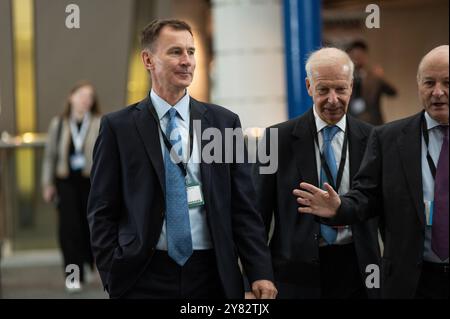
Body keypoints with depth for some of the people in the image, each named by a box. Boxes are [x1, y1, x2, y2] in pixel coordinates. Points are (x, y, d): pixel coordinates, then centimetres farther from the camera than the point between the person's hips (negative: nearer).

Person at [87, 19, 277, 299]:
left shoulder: (224, 122, 6)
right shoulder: (119, 127, 1)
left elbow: (243, 206, 5)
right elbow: (102, 212, 2)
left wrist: (260, 273, -2)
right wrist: (115, 277, -6)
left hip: (212, 275, 2)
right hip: (145, 277, -2)